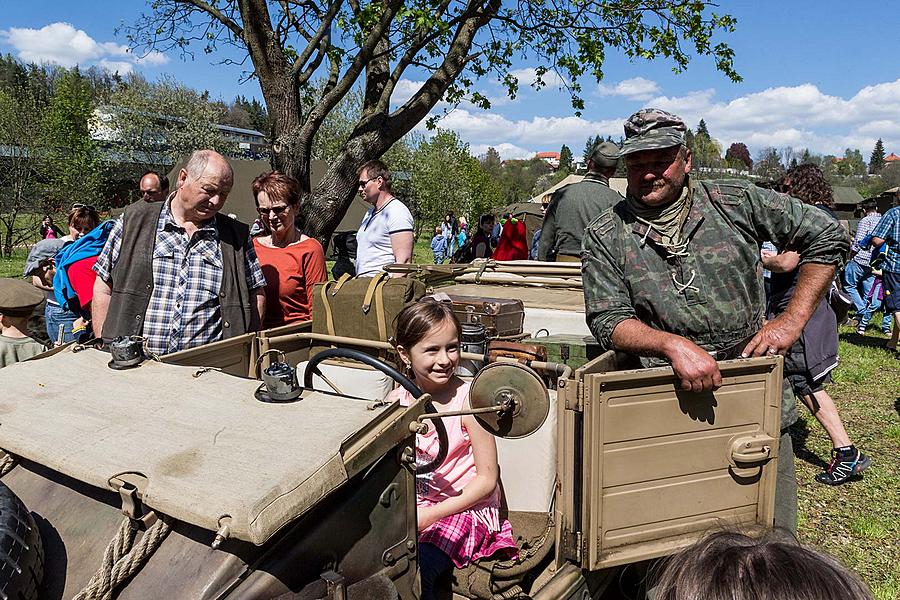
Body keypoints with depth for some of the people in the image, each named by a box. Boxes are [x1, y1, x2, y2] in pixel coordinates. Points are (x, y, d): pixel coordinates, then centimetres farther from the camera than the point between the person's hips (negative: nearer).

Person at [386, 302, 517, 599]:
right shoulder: (396, 401, 0)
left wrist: (431, 514, -16)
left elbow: (487, 479, -12)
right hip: (411, 505, 5)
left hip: (464, 508, -4)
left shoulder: (469, 401, -14)